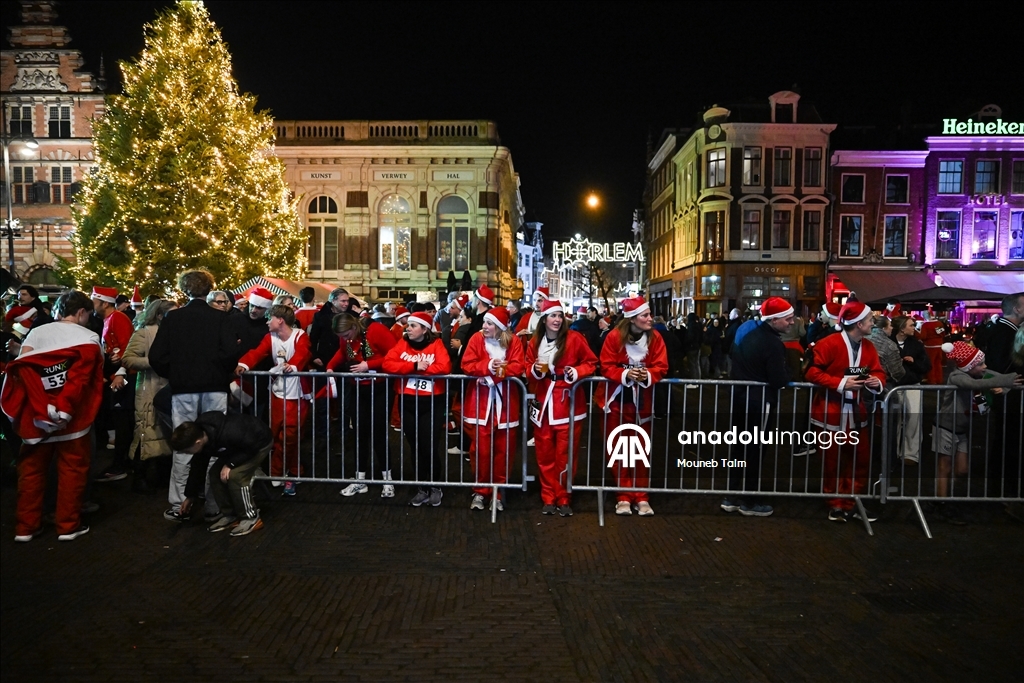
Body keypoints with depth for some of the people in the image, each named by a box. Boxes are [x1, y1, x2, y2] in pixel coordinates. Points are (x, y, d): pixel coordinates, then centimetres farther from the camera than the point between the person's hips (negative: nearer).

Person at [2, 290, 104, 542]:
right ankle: (68, 525, 12)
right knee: (71, 470, 6)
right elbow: (82, 377, -17)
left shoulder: (37, 332, 6)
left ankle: (25, 526, 19)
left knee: (31, 469, 14)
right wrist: (66, 407, -17)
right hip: (73, 416, -3)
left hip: (37, 415, 4)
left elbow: (22, 368, -8)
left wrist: (42, 406, -12)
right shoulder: (90, 337, -4)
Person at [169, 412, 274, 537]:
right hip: (240, 444, 8)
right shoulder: (200, 435, -13)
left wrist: (230, 464, -26)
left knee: (235, 475, -21)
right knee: (215, 474, -2)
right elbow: (198, 467, 2)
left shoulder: (227, 435, -40)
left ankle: (251, 518, -6)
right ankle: (230, 515, 12)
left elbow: (252, 446, -26)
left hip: (260, 443, -8)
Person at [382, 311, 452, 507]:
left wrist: (422, 368, -14)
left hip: (432, 403, -3)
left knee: (430, 447, -1)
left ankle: (435, 487, 20)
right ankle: (423, 488, 24)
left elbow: (445, 367, -19)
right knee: (416, 447, 10)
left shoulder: (436, 344, -4)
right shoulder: (403, 344, 4)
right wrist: (414, 366, -17)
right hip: (408, 402, 3)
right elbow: (388, 364, -9)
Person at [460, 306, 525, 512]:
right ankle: (480, 491, 16)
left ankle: (497, 492, 20)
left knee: (502, 449, 7)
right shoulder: (477, 339, -1)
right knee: (480, 449, 2)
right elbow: (467, 365, -8)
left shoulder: (513, 342, -1)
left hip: (504, 402, 1)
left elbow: (518, 367, -11)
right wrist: (487, 366, -23)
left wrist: (496, 372, -21)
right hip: (480, 402, 0)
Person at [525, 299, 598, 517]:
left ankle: (564, 499, 16)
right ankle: (549, 498, 19)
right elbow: (528, 368, 13)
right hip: (543, 403, 3)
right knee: (545, 454, 8)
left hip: (568, 405, -3)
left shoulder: (574, 338, -5)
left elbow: (591, 363, -1)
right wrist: (535, 370, -8)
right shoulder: (535, 342, 6)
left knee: (565, 455, 1)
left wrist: (577, 372, -18)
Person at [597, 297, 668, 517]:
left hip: (642, 402, 2)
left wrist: (648, 375, -26)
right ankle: (624, 496, 16)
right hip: (617, 400, -1)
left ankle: (641, 497, 16)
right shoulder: (615, 336, -12)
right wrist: (625, 374, -27)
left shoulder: (655, 338, -5)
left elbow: (661, 367, -5)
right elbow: (606, 366, -10)